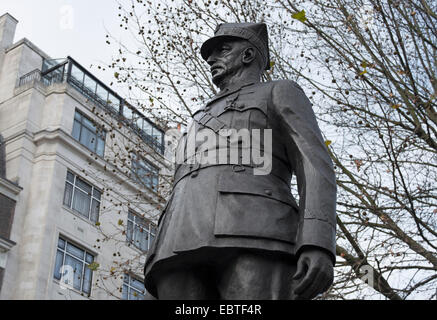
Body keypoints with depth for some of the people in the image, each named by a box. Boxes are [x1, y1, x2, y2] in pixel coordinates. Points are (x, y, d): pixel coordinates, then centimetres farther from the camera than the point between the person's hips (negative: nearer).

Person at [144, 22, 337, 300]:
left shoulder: (281, 94, 24)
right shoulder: (204, 127, 42)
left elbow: (315, 166, 5)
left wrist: (318, 246, -14)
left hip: (255, 241, -6)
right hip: (187, 250, 6)